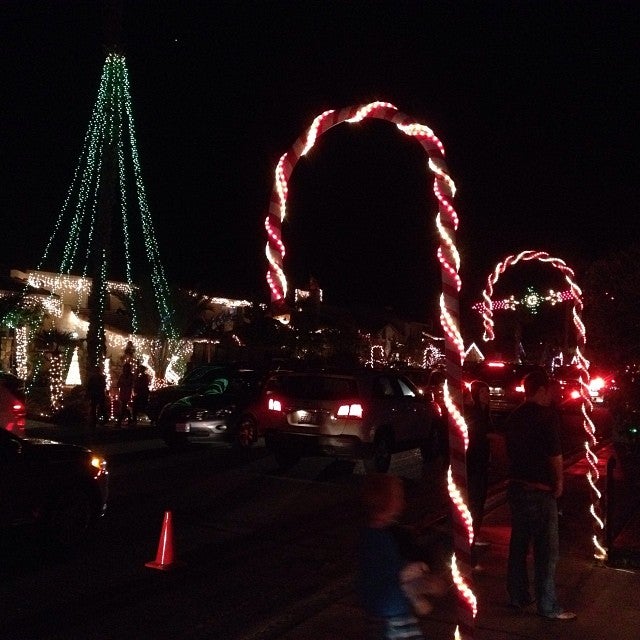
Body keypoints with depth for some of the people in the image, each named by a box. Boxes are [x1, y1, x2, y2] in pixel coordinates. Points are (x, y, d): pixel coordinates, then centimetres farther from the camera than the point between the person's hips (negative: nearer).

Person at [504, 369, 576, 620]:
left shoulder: (514, 416, 10)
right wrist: (559, 481, -4)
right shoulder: (546, 414, -13)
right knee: (546, 549, 0)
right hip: (540, 490, -8)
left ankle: (518, 596, 24)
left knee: (518, 544, 15)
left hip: (516, 486, 8)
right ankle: (548, 606, 6)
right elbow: (555, 453, -17)